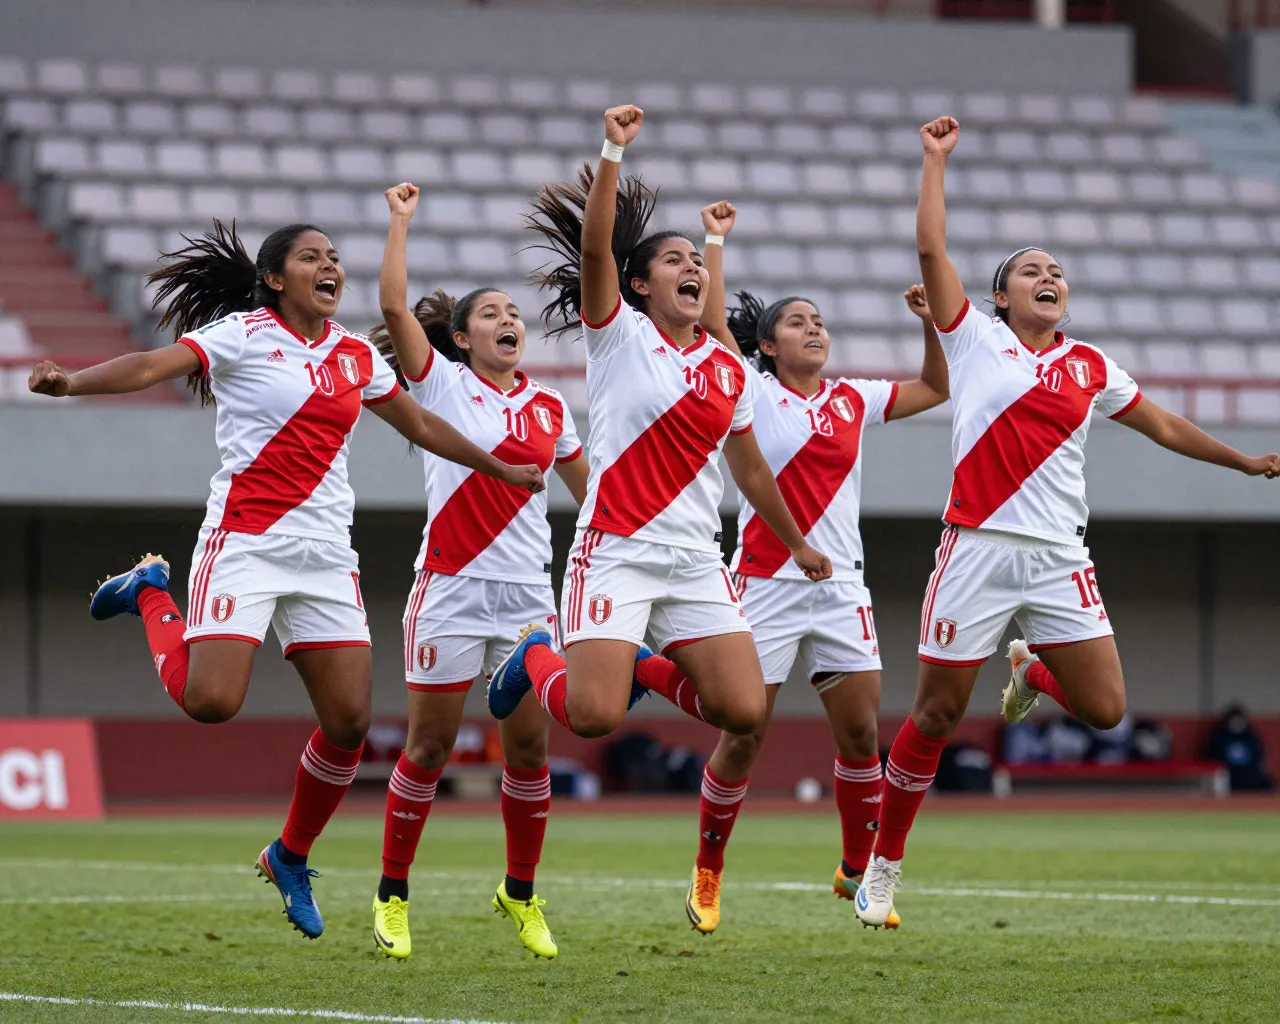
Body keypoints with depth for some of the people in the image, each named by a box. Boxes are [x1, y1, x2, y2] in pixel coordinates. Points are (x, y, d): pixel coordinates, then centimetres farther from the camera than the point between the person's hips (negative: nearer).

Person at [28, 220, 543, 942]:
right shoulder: (242, 335, -4)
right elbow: (153, 366, -19)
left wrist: (501, 469, 37)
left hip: (326, 555, 5)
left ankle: (291, 856, 19)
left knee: (349, 722, -4)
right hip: (245, 541, -5)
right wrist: (71, 382, -36)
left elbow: (422, 426, 28)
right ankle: (152, 596, 13)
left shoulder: (356, 355, 12)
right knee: (210, 702, -19)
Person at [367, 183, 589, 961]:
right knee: (430, 748, -1)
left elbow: (589, 487, 23)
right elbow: (395, 306, -13)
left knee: (531, 746, 2)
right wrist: (400, 223, -10)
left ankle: (521, 895, 17)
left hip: (529, 596, 3)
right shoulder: (441, 385, -1)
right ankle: (393, 896, 10)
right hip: (452, 589, -3)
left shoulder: (548, 407, 10)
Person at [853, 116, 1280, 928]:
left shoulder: (1091, 367, 14)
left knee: (1104, 709, -6)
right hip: (978, 549, -3)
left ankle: (1032, 673, 29)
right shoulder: (976, 338, 5)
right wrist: (936, 160, 0)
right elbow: (931, 248, -2)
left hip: (1059, 558, 3)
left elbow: (1164, 426, 25)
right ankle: (885, 863, 12)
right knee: (936, 716, -2)